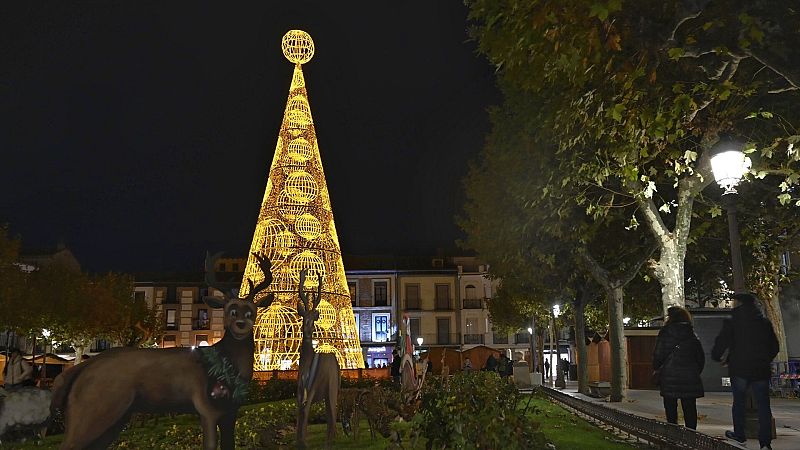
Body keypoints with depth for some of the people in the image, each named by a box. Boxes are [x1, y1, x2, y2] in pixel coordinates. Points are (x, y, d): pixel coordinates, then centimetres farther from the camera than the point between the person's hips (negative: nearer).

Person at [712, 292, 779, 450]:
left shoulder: (731, 323, -7)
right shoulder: (765, 323, 6)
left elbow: (721, 343, -8)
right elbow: (774, 347, 11)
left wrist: (716, 357, 10)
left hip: (739, 369, -3)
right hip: (761, 370, 3)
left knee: (739, 402, 13)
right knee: (763, 405, 5)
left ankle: (739, 435, 20)